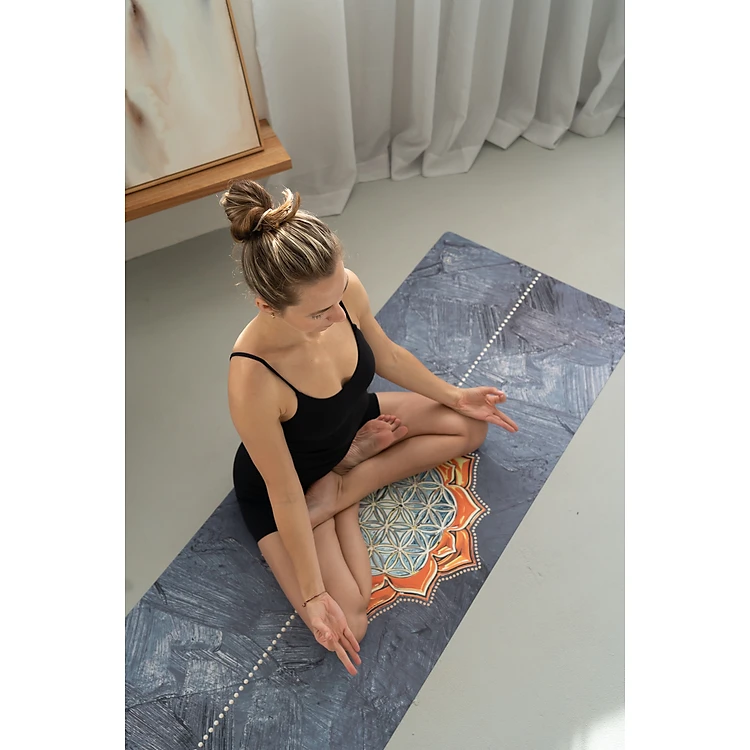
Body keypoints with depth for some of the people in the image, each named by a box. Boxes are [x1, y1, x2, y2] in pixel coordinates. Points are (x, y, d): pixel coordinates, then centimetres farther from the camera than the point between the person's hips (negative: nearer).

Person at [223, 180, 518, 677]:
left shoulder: (343, 289, -27)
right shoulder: (253, 382, -42)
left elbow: (387, 355, -4)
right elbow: (286, 496, -27)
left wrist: (454, 396, 6)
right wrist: (314, 596, -18)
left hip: (350, 421, 6)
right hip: (289, 479, -5)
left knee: (471, 427, 8)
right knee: (346, 625, -11)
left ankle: (342, 487, 2)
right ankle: (348, 481, 9)